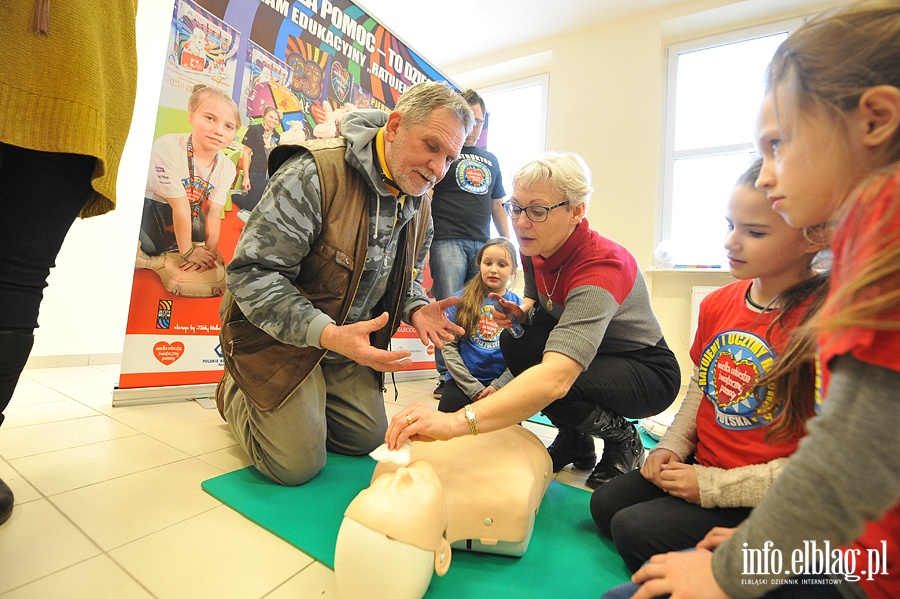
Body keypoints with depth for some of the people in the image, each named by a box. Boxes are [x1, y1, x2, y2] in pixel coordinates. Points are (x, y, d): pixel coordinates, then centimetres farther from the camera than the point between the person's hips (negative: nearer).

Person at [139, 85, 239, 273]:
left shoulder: (227, 168, -15)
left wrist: (210, 250, -25)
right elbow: (180, 207, -28)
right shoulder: (167, 148, -31)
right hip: (150, 206, -5)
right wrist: (187, 252, -22)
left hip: (190, 211, 5)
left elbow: (213, 213, -15)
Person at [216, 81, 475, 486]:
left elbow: (405, 277, 12)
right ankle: (235, 395, 24)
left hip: (349, 339, 7)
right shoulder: (314, 173, -25)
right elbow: (252, 272, -26)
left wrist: (416, 309, -11)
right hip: (276, 334, -6)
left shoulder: (419, 203, 0)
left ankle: (304, 401, 37)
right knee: (297, 464, -4)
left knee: (367, 438, 12)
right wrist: (326, 333, -36)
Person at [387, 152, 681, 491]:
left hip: (650, 372, -6)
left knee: (548, 387, -32)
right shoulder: (536, 250, -11)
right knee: (516, 342, -19)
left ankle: (624, 440, 3)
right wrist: (520, 312, -15)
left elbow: (556, 377, -50)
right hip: (591, 355, 7)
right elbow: (535, 298, 11)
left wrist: (456, 421, -59)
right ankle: (575, 442, 4)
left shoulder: (602, 267, -35)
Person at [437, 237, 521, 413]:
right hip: (464, 380, 0)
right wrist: (473, 388, -9)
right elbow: (448, 345, -3)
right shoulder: (462, 299, 1)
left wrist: (497, 386, -14)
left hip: (501, 381, 1)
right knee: (450, 410, -27)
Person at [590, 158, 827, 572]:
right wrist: (671, 448, 0)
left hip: (760, 499, -6)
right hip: (700, 465, 7)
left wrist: (713, 486, -19)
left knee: (633, 529, -14)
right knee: (604, 504, 3)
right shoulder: (718, 304, 0)